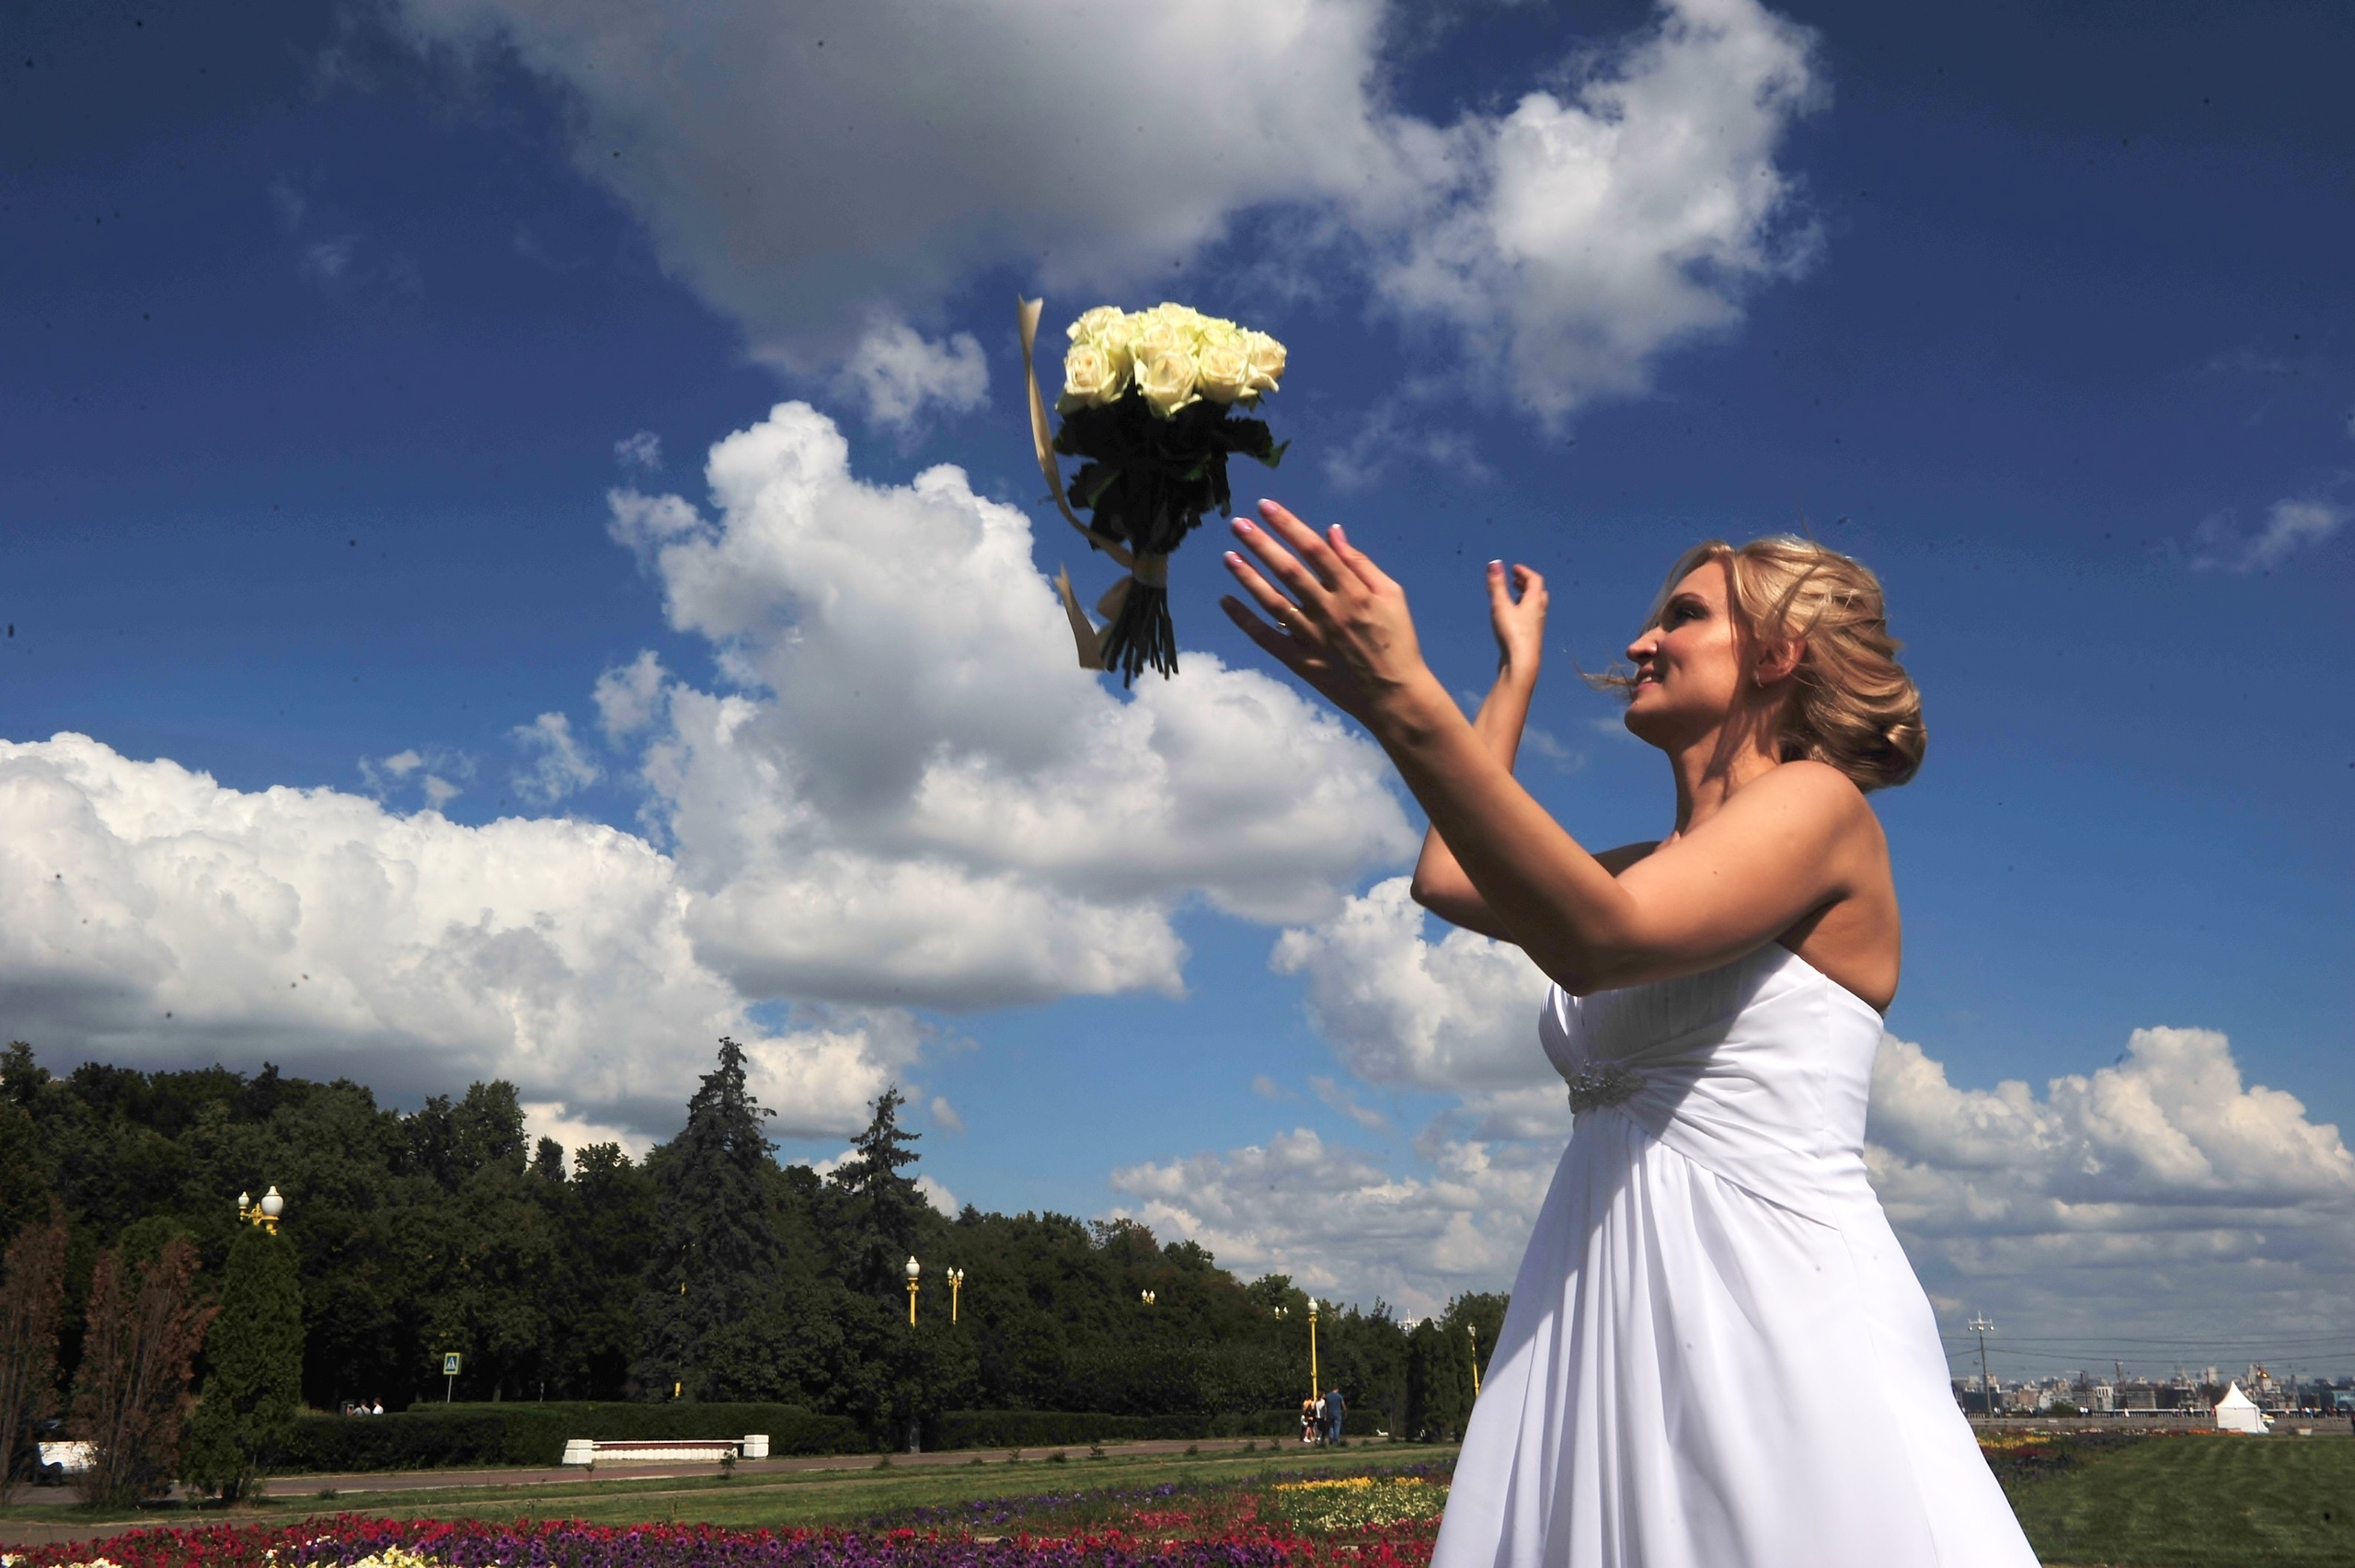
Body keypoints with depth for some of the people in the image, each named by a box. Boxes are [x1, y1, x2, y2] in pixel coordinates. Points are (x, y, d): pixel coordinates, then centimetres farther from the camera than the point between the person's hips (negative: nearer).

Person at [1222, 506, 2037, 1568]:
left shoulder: (1822, 803, -4)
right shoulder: (1663, 868, 21)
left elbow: (1600, 938, -21)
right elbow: (1449, 879, 25)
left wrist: (1405, 705, -30)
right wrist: (1517, 671, 32)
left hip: (1774, 1313, -8)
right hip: (1607, 1324, 8)